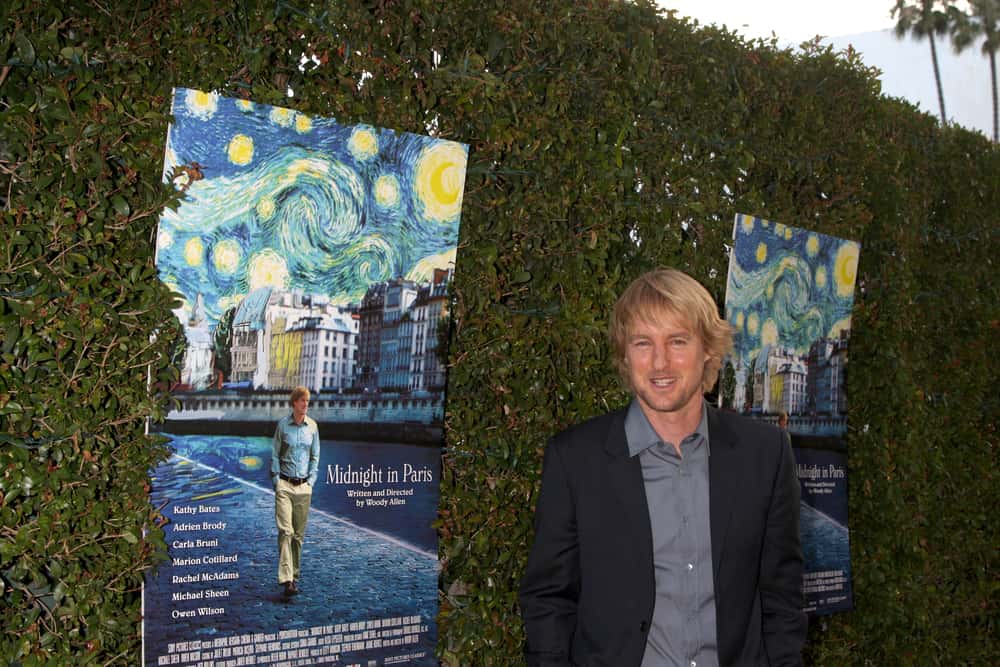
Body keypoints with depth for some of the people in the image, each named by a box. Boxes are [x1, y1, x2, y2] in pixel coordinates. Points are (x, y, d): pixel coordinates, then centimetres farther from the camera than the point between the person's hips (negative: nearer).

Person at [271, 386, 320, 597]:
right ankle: (286, 579, -16)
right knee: (285, 531, -11)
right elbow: (275, 454, 4)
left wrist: (311, 481, 5)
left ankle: (294, 574, 18)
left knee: (299, 534, 6)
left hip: (304, 486, 3)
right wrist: (275, 480, -2)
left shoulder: (312, 427, 6)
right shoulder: (283, 425, -1)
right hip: (285, 485, -3)